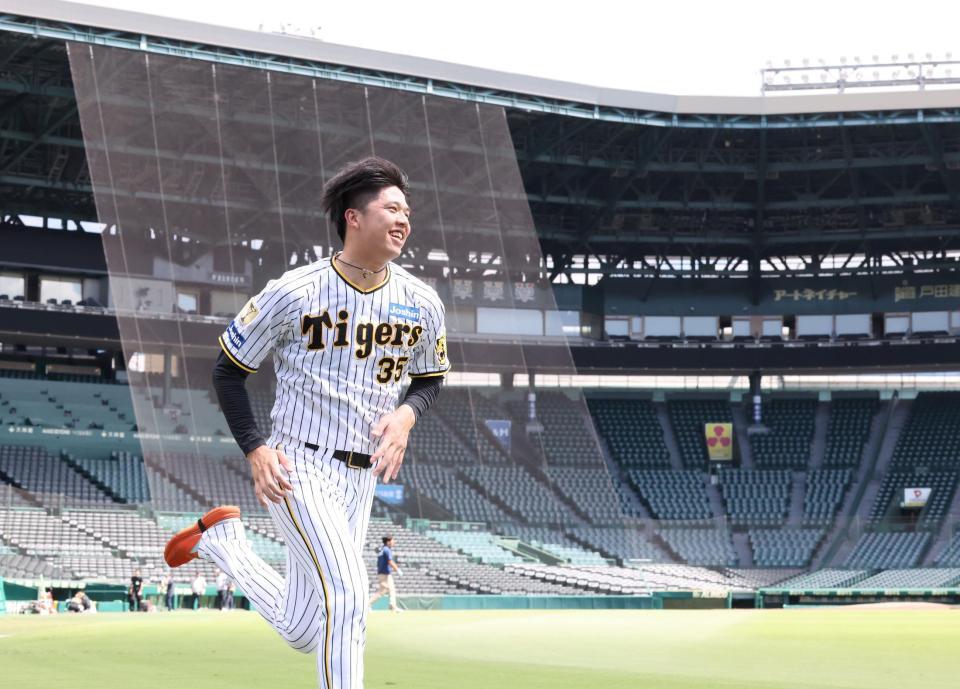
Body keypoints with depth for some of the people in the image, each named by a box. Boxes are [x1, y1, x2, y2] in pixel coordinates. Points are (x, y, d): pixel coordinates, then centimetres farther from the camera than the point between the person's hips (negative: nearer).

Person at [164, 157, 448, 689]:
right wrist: (255, 450, -11)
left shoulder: (421, 303, 3)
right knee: (346, 595, -24)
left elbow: (430, 379, 18)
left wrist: (406, 414, -5)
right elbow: (228, 370, 0)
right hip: (297, 469, -6)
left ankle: (223, 540, 33)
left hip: (360, 479, 6)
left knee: (300, 632, 10)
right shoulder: (294, 292, -10)